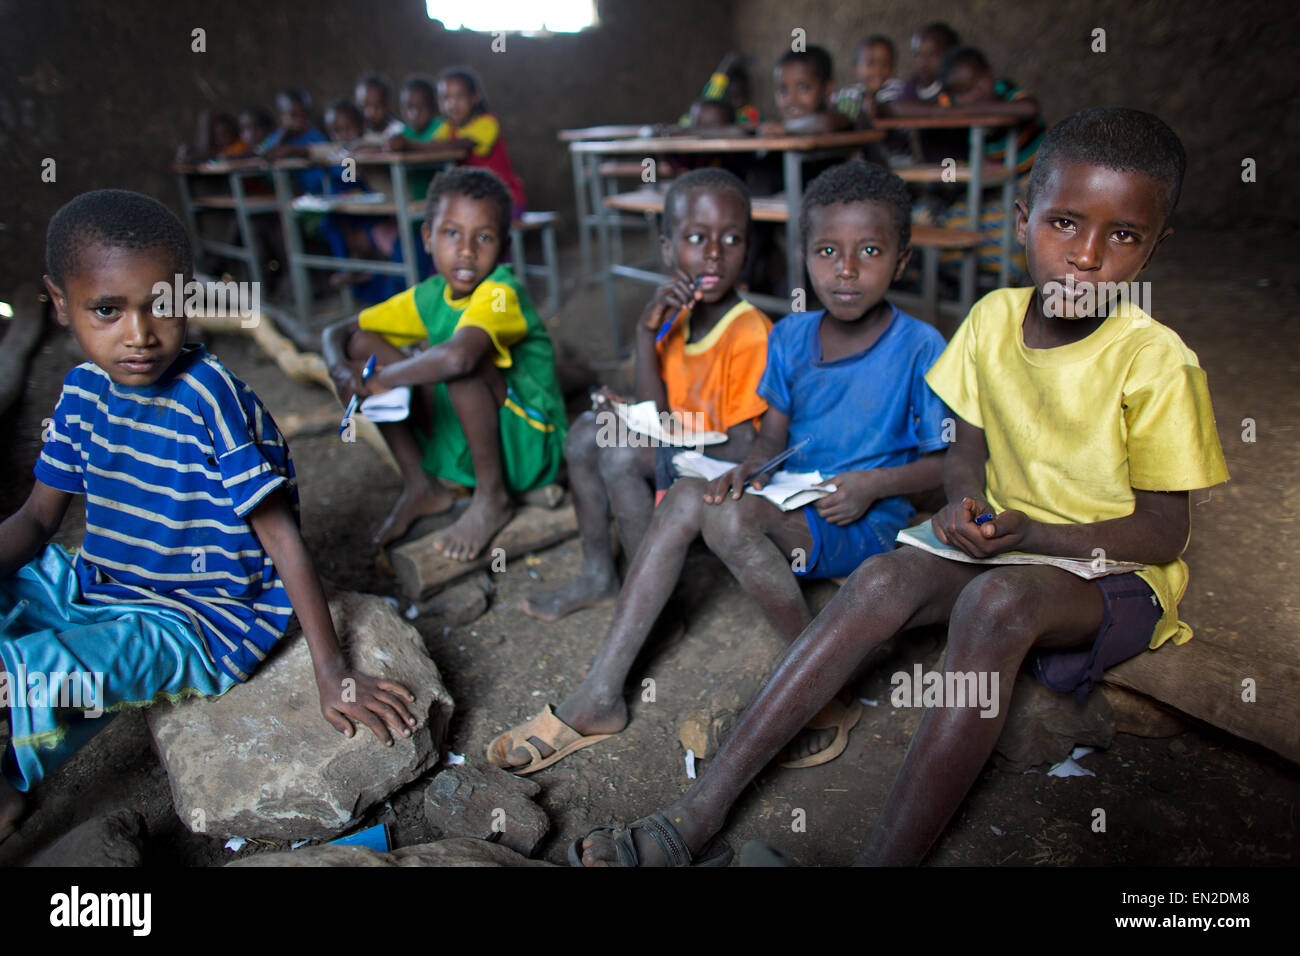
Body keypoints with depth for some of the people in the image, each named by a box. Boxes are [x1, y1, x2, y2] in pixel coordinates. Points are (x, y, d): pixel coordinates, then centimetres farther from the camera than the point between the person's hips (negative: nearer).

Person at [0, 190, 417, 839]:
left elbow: (280, 535, -21)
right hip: (97, 589, 7)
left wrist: (332, 675, -21)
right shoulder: (84, 391, 0)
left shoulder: (209, 397, -20)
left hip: (198, 622, -7)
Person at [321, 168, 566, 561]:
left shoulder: (501, 292, -20)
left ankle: (491, 499, -15)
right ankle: (420, 487, 4)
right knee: (362, 342, -1)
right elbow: (337, 332, 8)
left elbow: (458, 356, -42)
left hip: (526, 447, -7)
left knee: (462, 357, -34)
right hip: (460, 445, 7)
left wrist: (385, 378, -24)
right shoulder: (429, 297, 1)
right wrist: (342, 371, -16)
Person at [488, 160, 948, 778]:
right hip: (788, 504, 6)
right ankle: (600, 696, -21)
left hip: (864, 522, -5)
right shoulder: (789, 337, 7)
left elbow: (949, 464, -5)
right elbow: (774, 435, 11)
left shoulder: (920, 349, -10)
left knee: (730, 517, -32)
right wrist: (751, 467, -11)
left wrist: (872, 483, -19)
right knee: (688, 497, -22)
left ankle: (826, 692, -15)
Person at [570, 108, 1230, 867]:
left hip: (1117, 572, -4)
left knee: (997, 599, -37)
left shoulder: (1155, 363, -17)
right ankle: (699, 817, -27)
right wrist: (966, 504, -15)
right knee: (884, 579, -24)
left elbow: (1165, 533, -12)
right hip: (1006, 541, 4)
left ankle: (886, 855, -34)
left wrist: (1032, 534, -25)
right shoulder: (994, 318, -3)